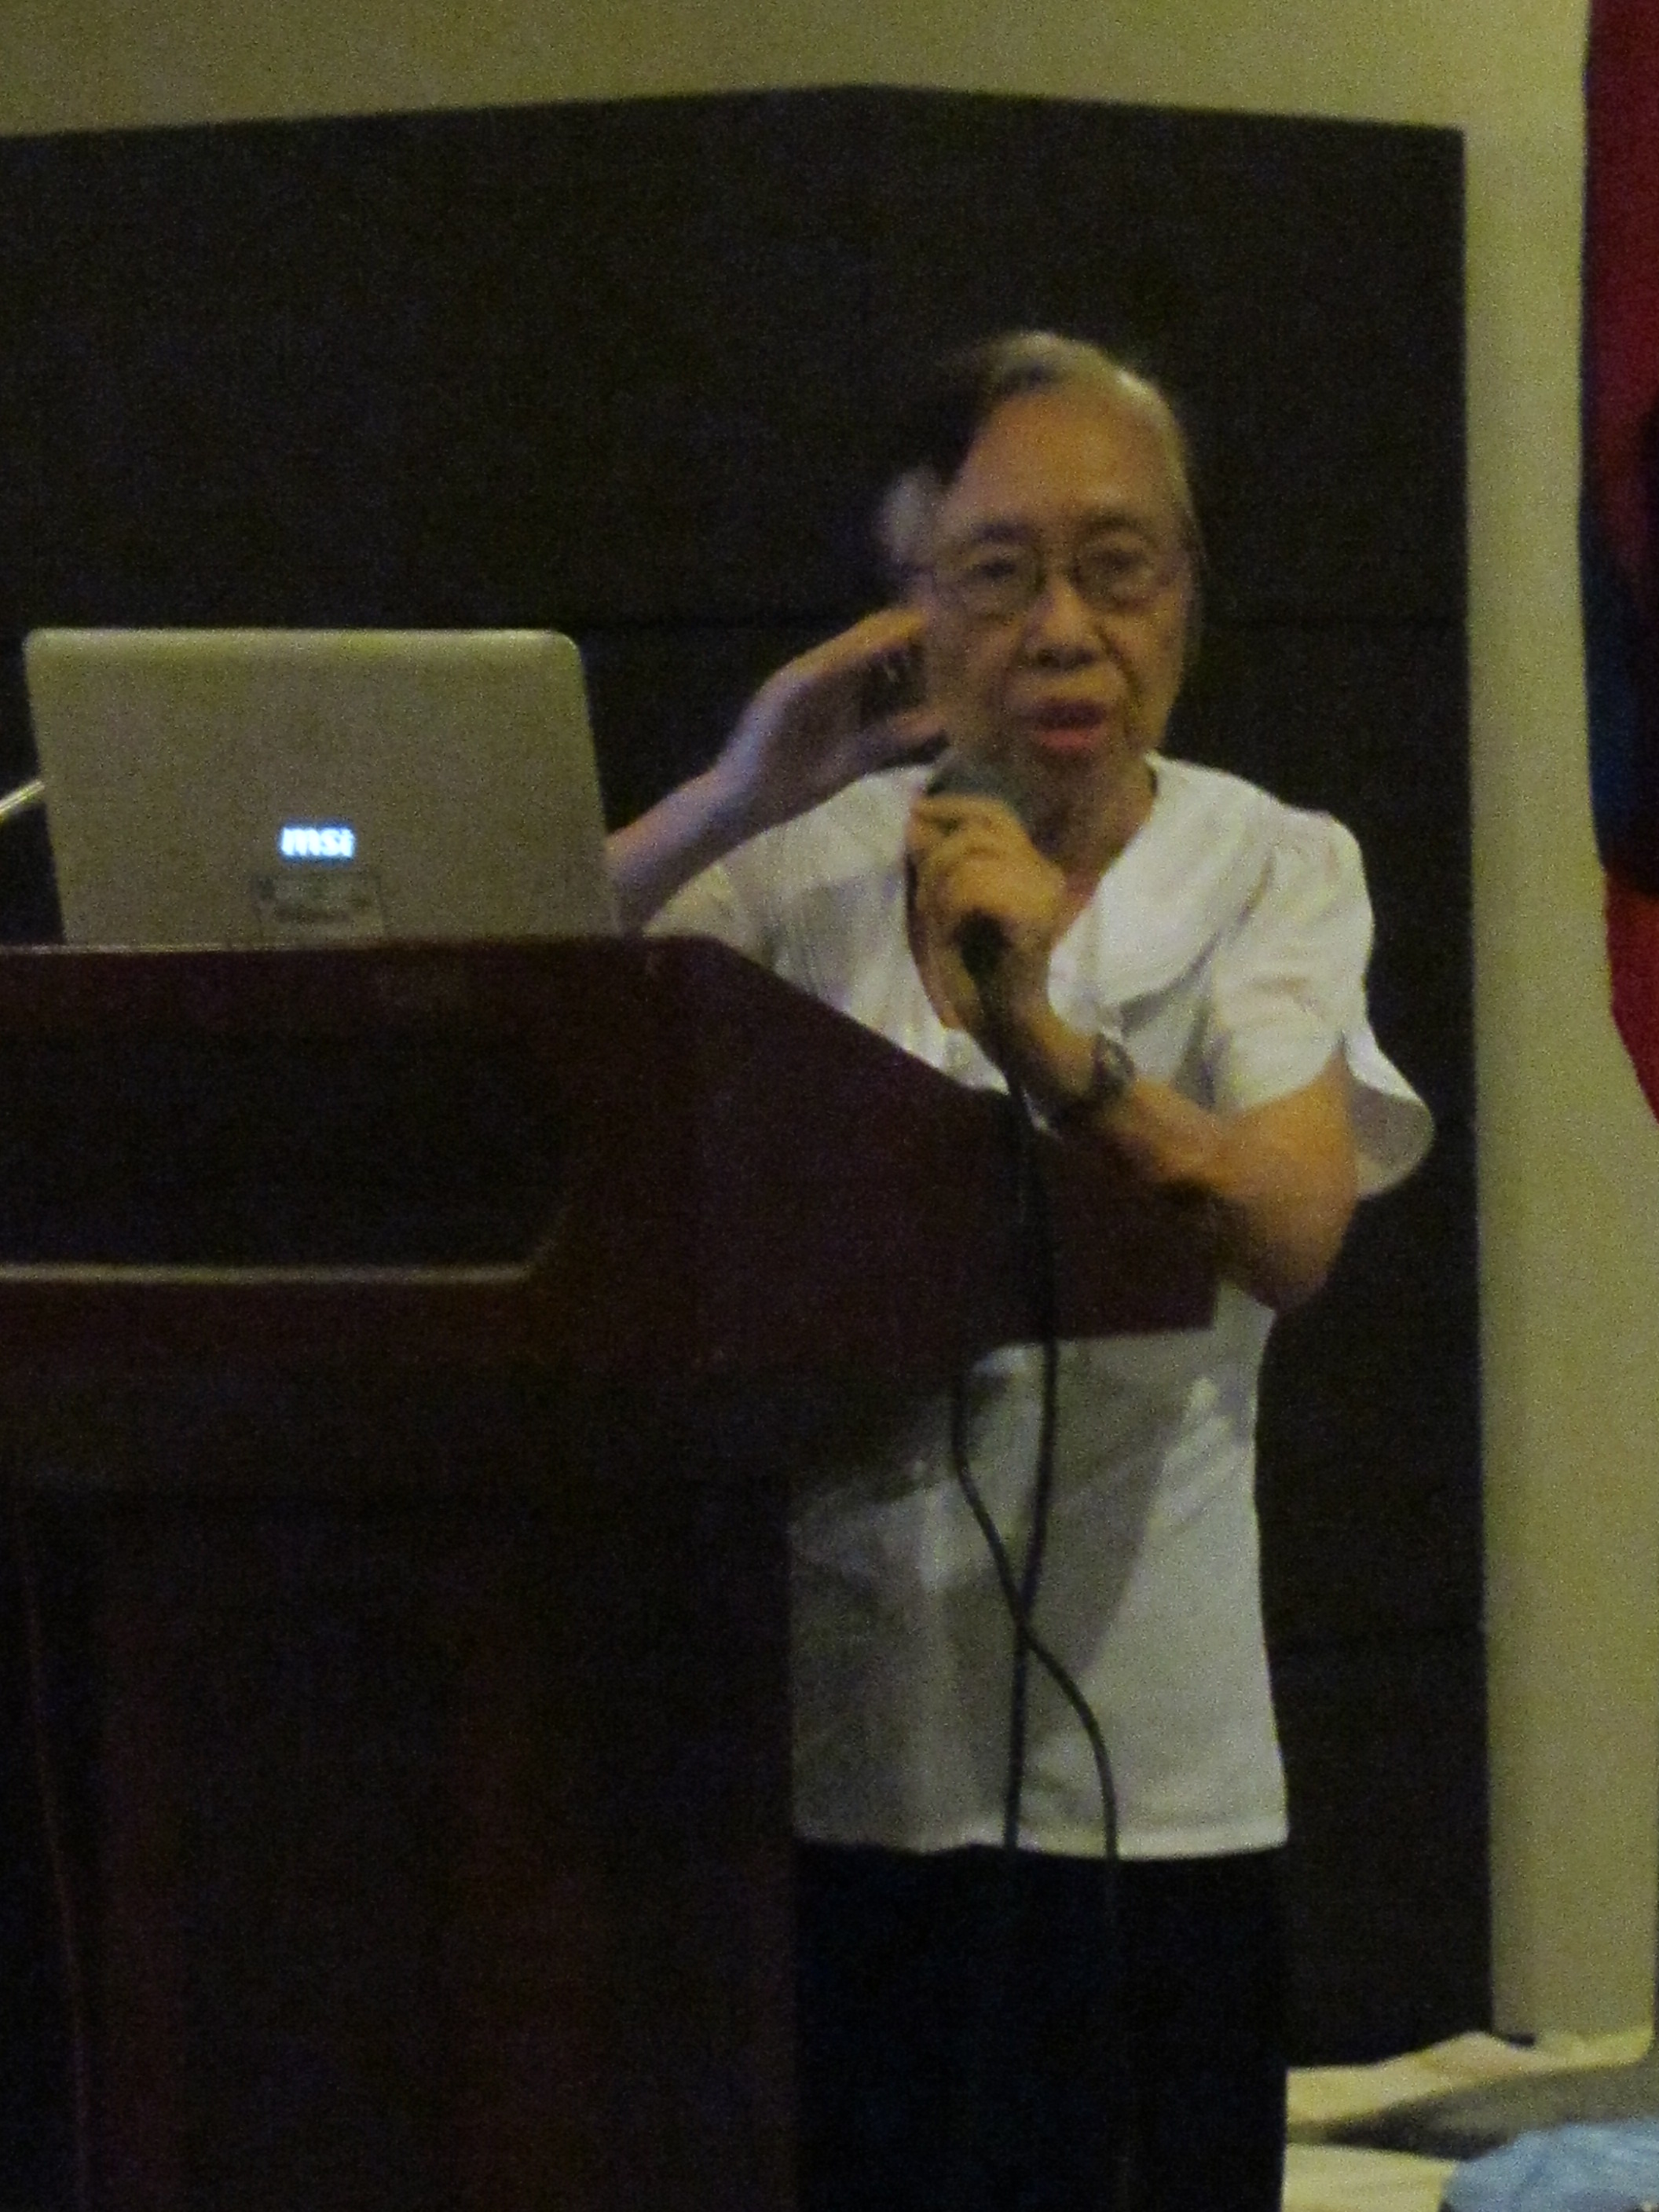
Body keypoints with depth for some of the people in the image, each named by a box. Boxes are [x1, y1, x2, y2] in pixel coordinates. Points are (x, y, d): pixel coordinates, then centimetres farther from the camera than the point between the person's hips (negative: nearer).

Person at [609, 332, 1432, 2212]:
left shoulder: (1273, 872, 3)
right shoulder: (813, 859, 8)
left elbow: (1291, 1230, -16)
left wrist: (1037, 1035, -31)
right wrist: (734, 802, -15)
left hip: (1123, 1780, -1)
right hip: (813, 1754, 1)